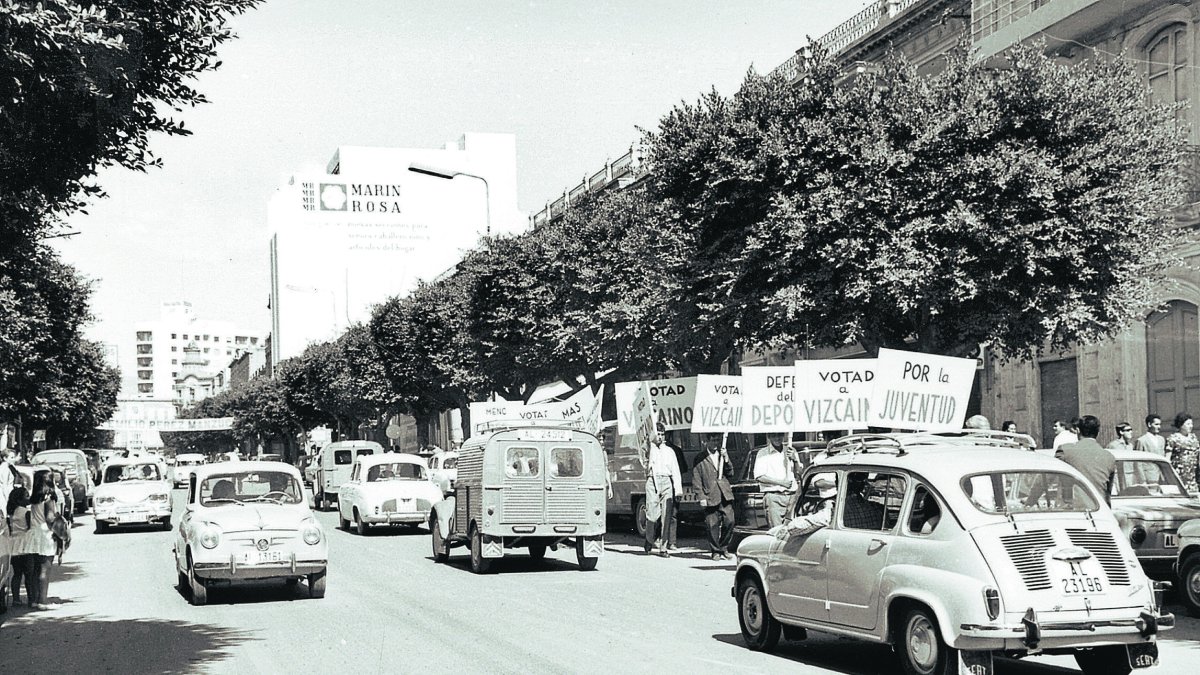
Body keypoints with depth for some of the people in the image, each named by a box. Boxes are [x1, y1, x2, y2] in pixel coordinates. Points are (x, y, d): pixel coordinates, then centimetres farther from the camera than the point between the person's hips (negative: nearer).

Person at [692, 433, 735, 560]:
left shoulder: (723, 455, 18)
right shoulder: (700, 459, 3)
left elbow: (730, 473, 12)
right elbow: (696, 480, 0)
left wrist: (726, 459, -3)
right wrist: (702, 497, -8)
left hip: (725, 495, 3)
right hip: (710, 497, -3)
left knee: (729, 521, -5)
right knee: (712, 525, -1)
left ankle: (724, 548, 11)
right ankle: (715, 551, 12)